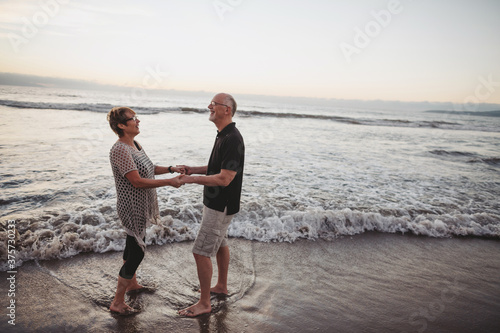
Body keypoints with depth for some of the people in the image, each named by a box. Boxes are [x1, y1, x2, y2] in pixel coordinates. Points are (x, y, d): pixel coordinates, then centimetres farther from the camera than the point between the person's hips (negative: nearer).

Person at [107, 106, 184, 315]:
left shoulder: (134, 144, 6)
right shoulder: (120, 150, -24)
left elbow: (148, 169, 17)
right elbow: (137, 181, -27)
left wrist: (171, 169, 5)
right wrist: (169, 182, -25)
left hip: (140, 207, 10)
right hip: (132, 209, -10)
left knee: (135, 245, 24)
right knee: (136, 252, -3)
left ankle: (132, 283, 45)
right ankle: (117, 303, 13)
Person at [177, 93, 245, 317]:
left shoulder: (232, 140, -26)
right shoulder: (223, 136, 7)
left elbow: (224, 178, -29)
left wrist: (193, 179, -20)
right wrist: (195, 170, 4)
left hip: (221, 206, -10)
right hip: (216, 203, 11)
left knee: (201, 252, -3)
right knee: (220, 243, 23)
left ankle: (204, 303, 12)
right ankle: (222, 286, 42)